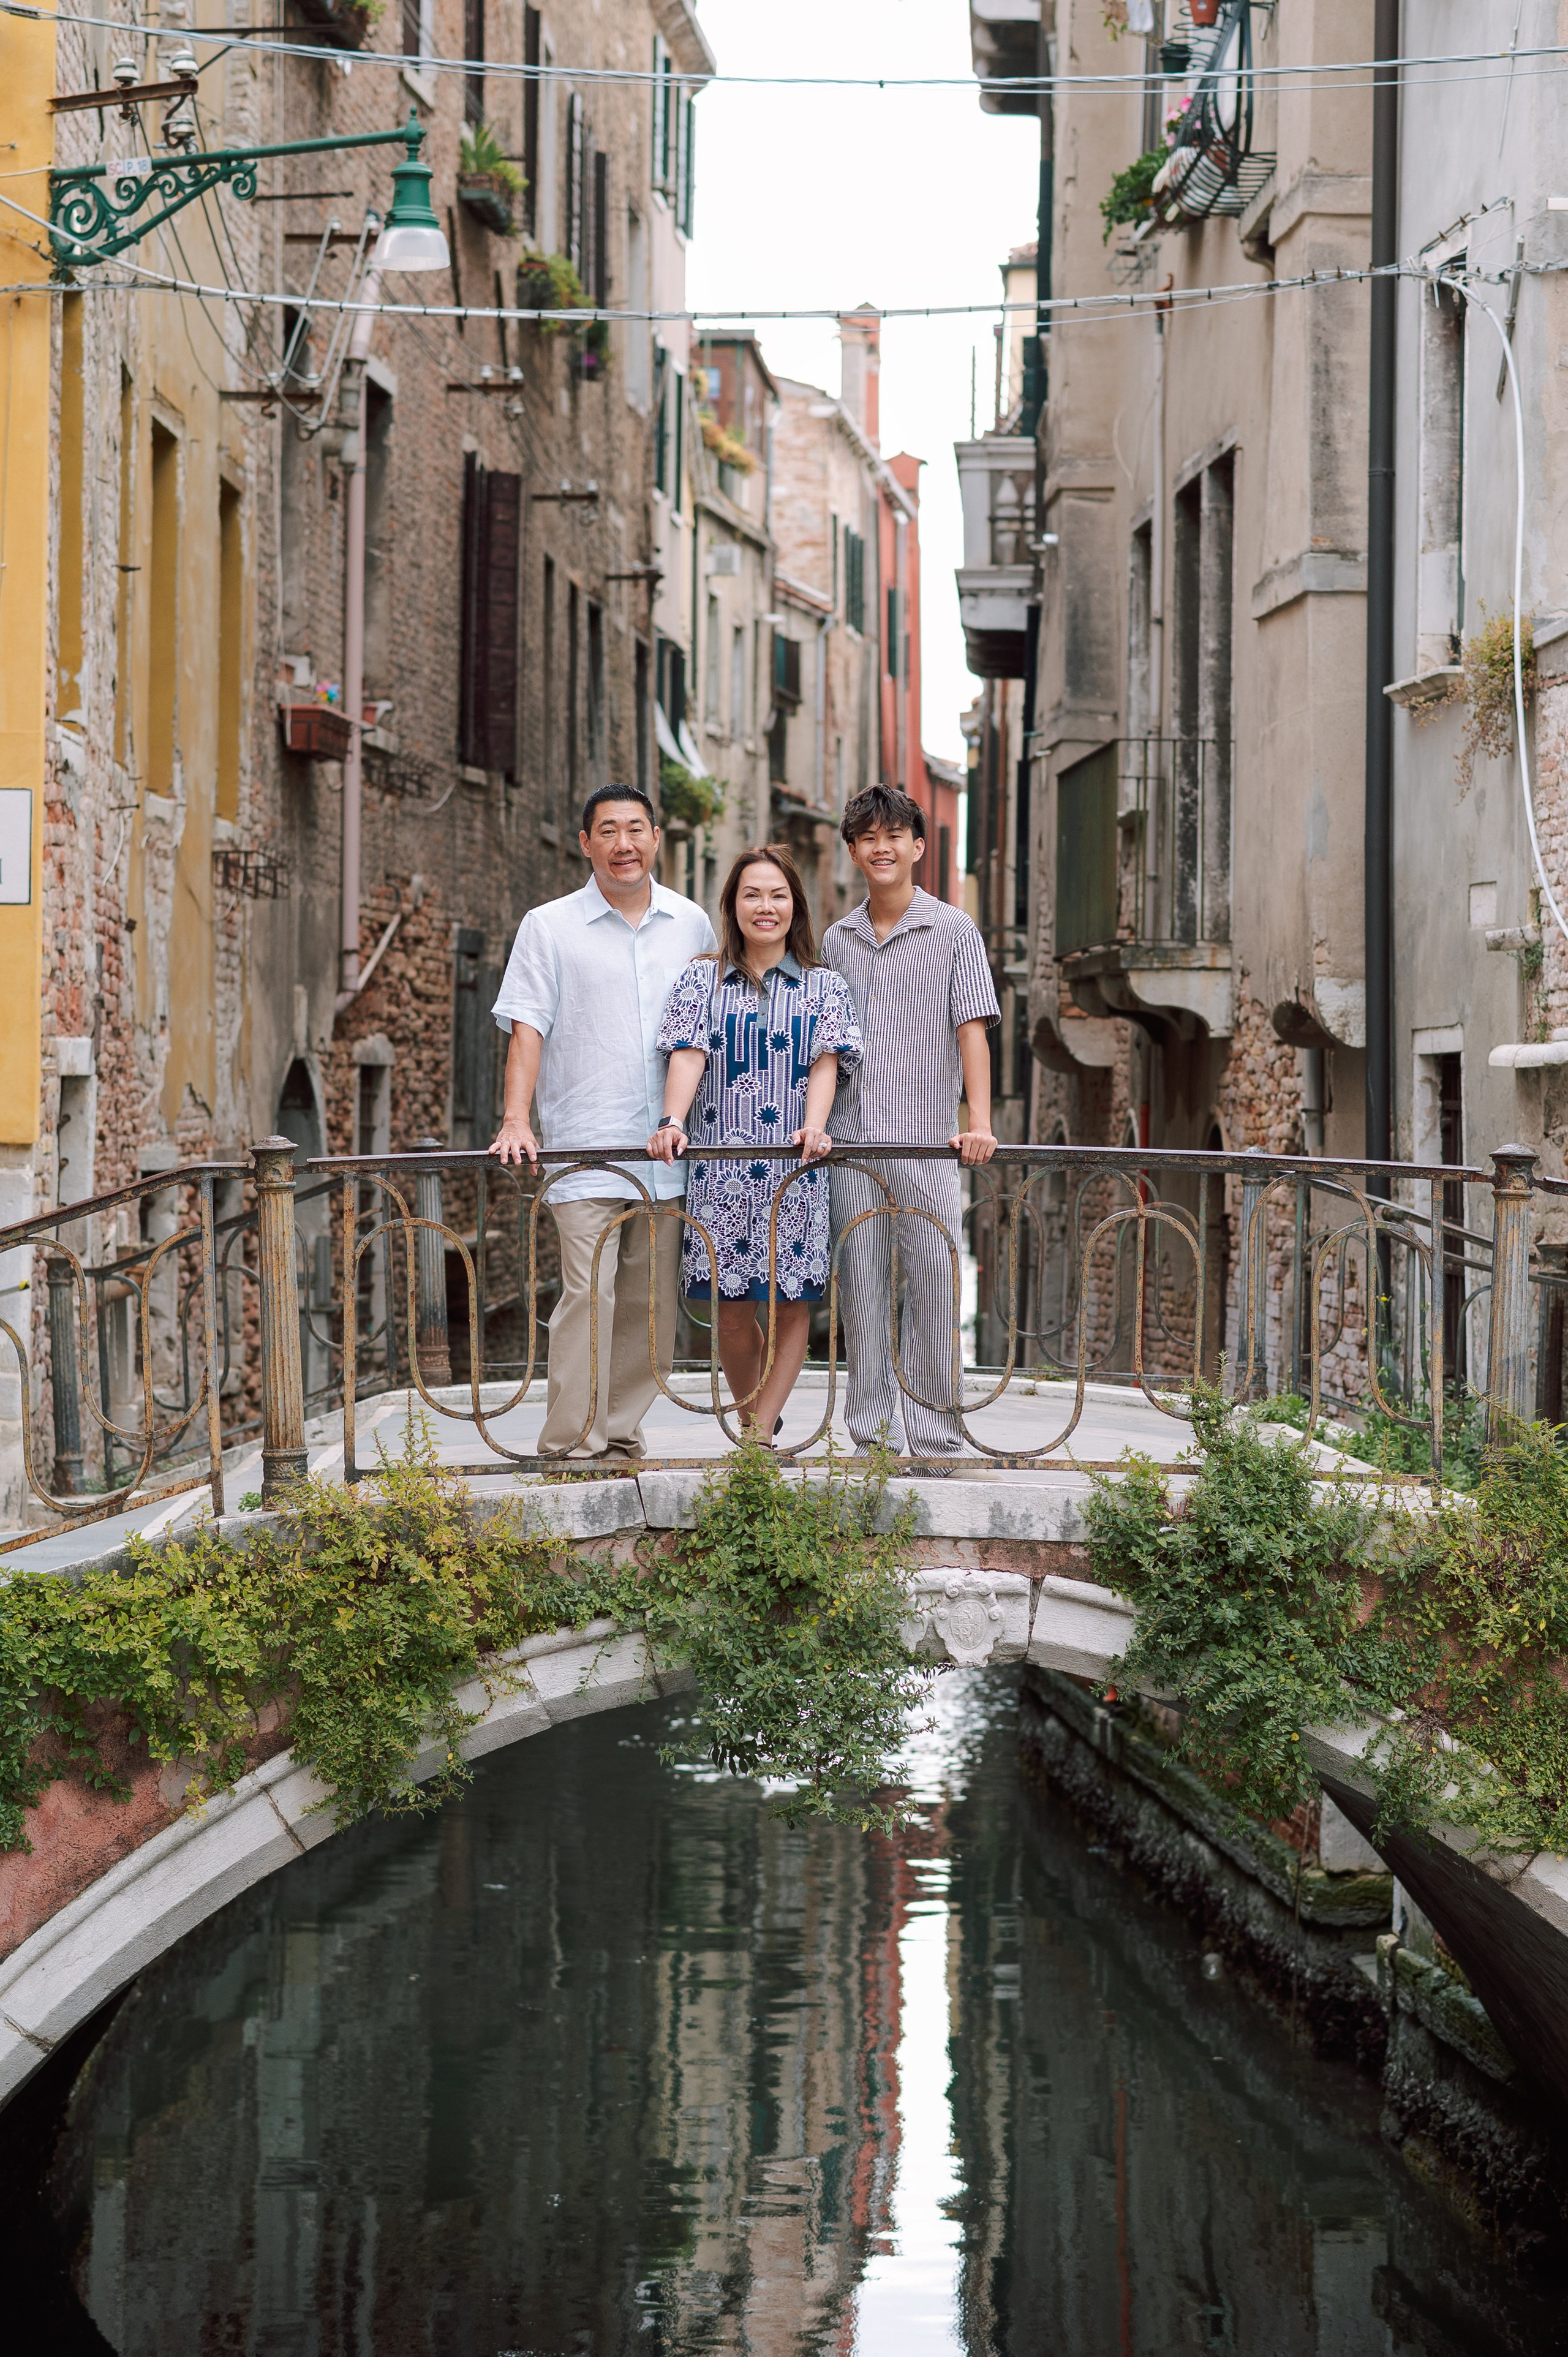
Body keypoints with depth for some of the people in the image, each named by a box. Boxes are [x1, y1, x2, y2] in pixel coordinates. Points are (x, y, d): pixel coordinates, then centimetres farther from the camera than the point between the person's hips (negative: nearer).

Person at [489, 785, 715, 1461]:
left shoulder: (691, 925, 13)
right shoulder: (549, 927, 4)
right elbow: (527, 1027, -2)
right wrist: (516, 1120, -13)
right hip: (585, 1146, -3)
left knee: (650, 1303, 4)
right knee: (588, 1293, -12)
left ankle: (622, 1435, 13)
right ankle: (571, 1446, -8)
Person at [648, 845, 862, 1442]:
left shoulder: (823, 987, 11)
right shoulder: (702, 979, 11)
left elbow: (826, 1063, -1)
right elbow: (688, 1055, -1)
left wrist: (813, 1126, -19)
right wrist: (672, 1122, -18)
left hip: (796, 1167, 0)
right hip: (719, 1166, 0)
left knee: (792, 1300, -4)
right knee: (732, 1308, -1)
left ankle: (761, 1435, 1)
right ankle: (751, 1422, 15)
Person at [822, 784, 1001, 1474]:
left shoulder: (953, 931, 3)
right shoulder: (837, 939, 14)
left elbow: (972, 1029, -4)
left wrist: (979, 1121, -15)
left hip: (925, 1138, -3)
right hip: (848, 1140, 3)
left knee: (935, 1282, -4)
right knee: (861, 1287, 3)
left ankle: (936, 1437, 2)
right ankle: (870, 1437, 8)